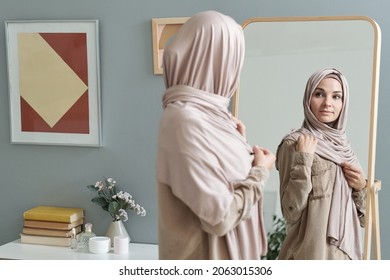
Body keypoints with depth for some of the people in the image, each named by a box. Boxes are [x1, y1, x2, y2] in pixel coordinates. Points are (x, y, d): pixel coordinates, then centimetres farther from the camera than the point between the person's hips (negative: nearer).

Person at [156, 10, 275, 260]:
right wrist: (260, 172, -13)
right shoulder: (187, 120, -25)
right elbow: (220, 216, -26)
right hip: (208, 255, -9)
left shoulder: (204, 113, 3)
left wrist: (238, 144, 10)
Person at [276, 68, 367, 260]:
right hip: (310, 252, -6)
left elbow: (360, 217, 12)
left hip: (345, 251, 6)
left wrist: (361, 187, -5)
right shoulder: (294, 144, -10)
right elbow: (291, 212, -18)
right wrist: (304, 159, -20)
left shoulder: (344, 147, 7)